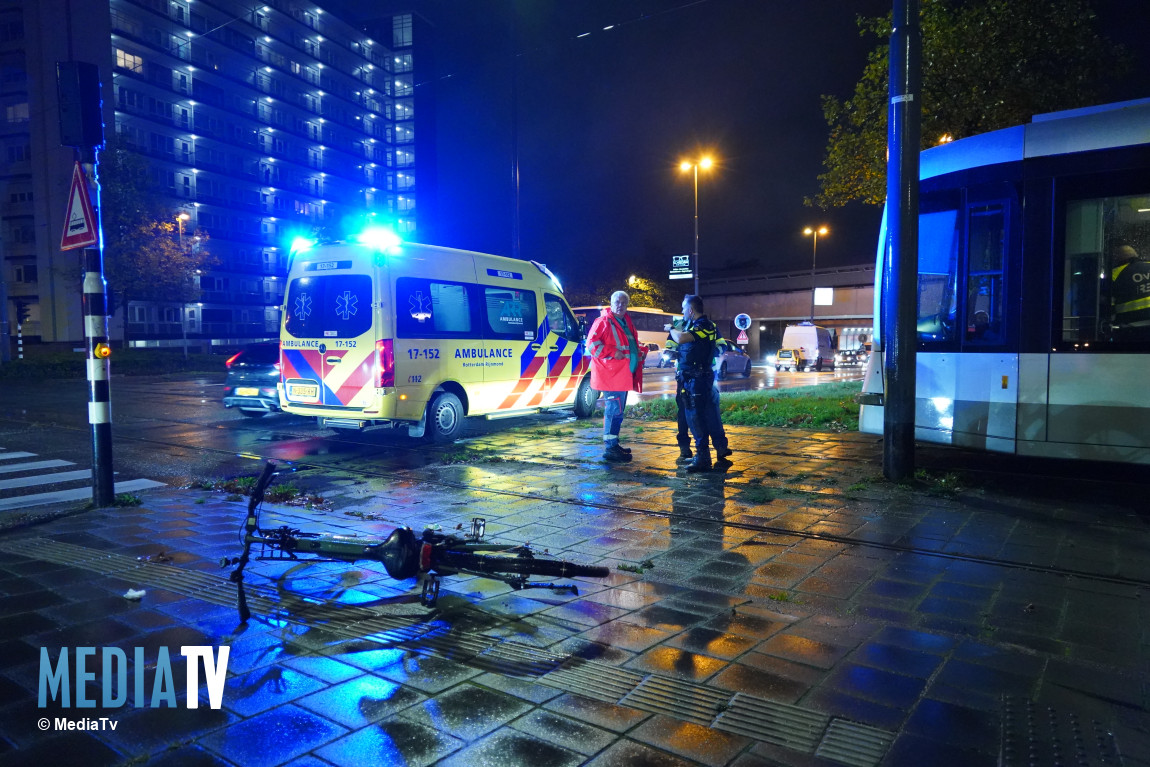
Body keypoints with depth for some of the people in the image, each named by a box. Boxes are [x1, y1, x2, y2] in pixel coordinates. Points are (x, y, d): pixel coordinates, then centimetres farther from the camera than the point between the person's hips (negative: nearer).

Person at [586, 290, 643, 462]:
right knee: (614, 411, -10)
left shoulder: (626, 322, 19)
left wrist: (639, 353, 14)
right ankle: (610, 448, -6)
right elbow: (592, 343, -17)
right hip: (611, 375, -9)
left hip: (623, 375, 9)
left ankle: (613, 444, 26)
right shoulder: (603, 322, -9)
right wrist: (613, 352, -22)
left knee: (616, 411, 16)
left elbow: (632, 344, 32)